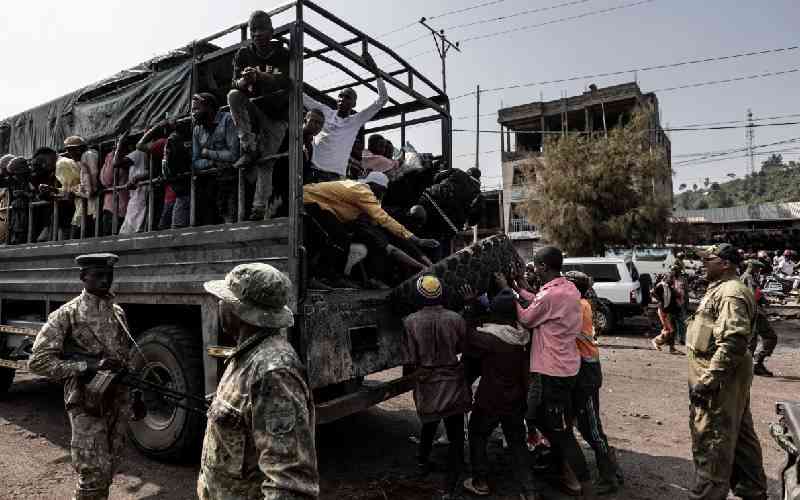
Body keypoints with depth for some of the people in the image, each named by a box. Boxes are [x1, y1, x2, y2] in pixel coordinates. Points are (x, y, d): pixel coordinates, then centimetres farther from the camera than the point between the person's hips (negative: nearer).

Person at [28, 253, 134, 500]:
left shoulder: (118, 312, 8)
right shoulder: (67, 315, -9)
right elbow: (38, 361, -11)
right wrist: (86, 365, -22)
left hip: (119, 402, 5)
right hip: (88, 405, -5)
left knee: (109, 467, 16)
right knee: (94, 472, -2)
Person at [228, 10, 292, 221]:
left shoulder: (282, 55, 0)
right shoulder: (243, 54, 7)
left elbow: (286, 82, -18)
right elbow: (236, 83, -2)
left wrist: (259, 76, -35)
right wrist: (243, 81, -28)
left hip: (276, 115, -2)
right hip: (253, 110, 3)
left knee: (265, 162, -12)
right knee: (233, 95, -28)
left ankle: (259, 210, -11)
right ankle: (249, 149, -27)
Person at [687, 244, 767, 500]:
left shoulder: (731, 293, -19)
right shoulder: (720, 289, 15)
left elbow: (733, 343, -27)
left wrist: (707, 380, -28)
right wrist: (708, 376, 23)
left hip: (720, 377, -11)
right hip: (727, 376, 11)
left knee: (710, 443, -4)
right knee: (740, 436, 21)